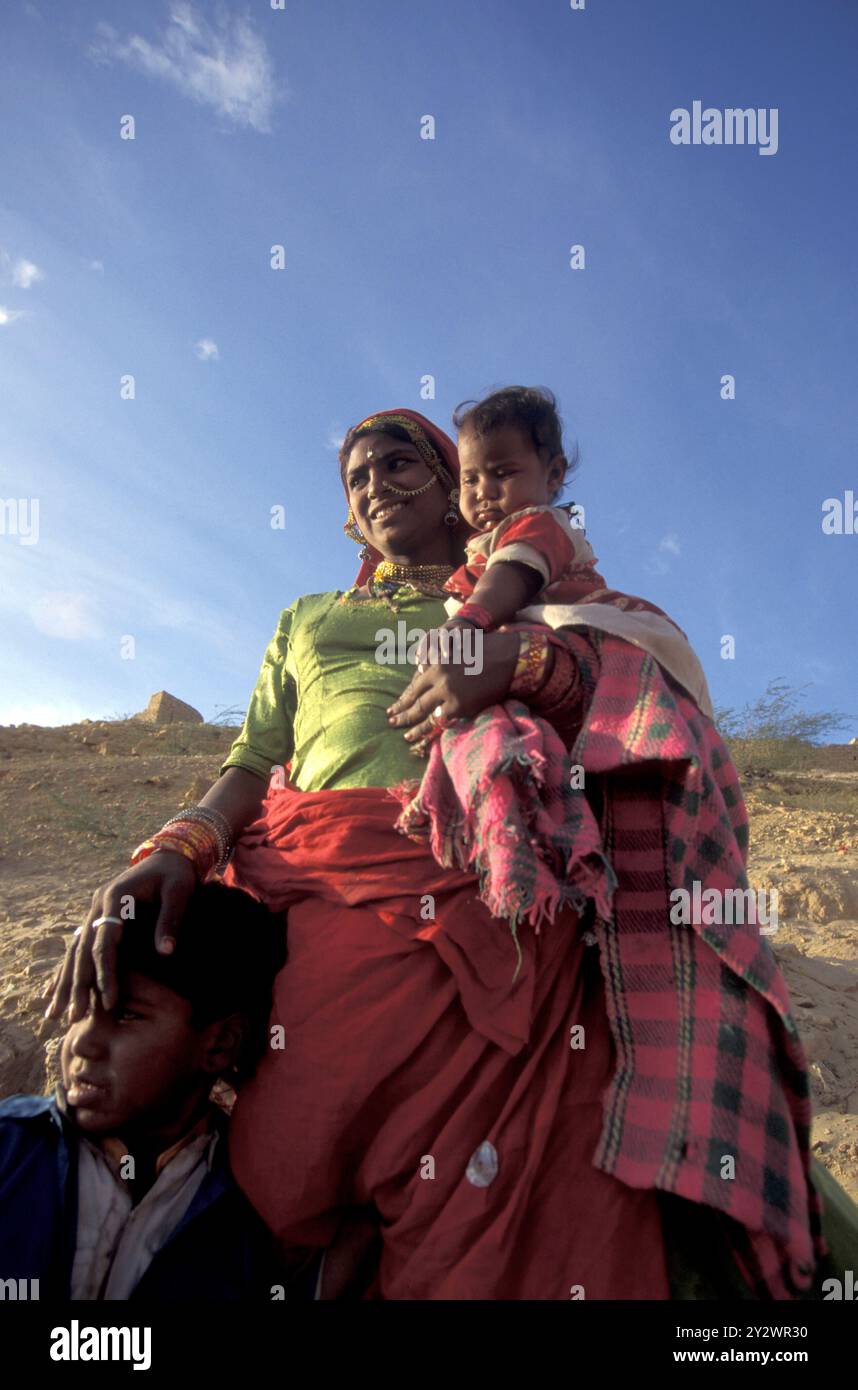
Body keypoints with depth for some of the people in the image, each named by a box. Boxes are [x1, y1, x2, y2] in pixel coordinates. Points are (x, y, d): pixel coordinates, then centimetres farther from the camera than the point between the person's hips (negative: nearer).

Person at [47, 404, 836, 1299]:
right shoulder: (307, 618, 30)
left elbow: (631, 678, 10)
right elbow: (256, 762, 18)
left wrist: (516, 660, -10)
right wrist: (180, 845, -5)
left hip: (487, 882, -1)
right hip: (316, 877, 2)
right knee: (284, 1173, -13)